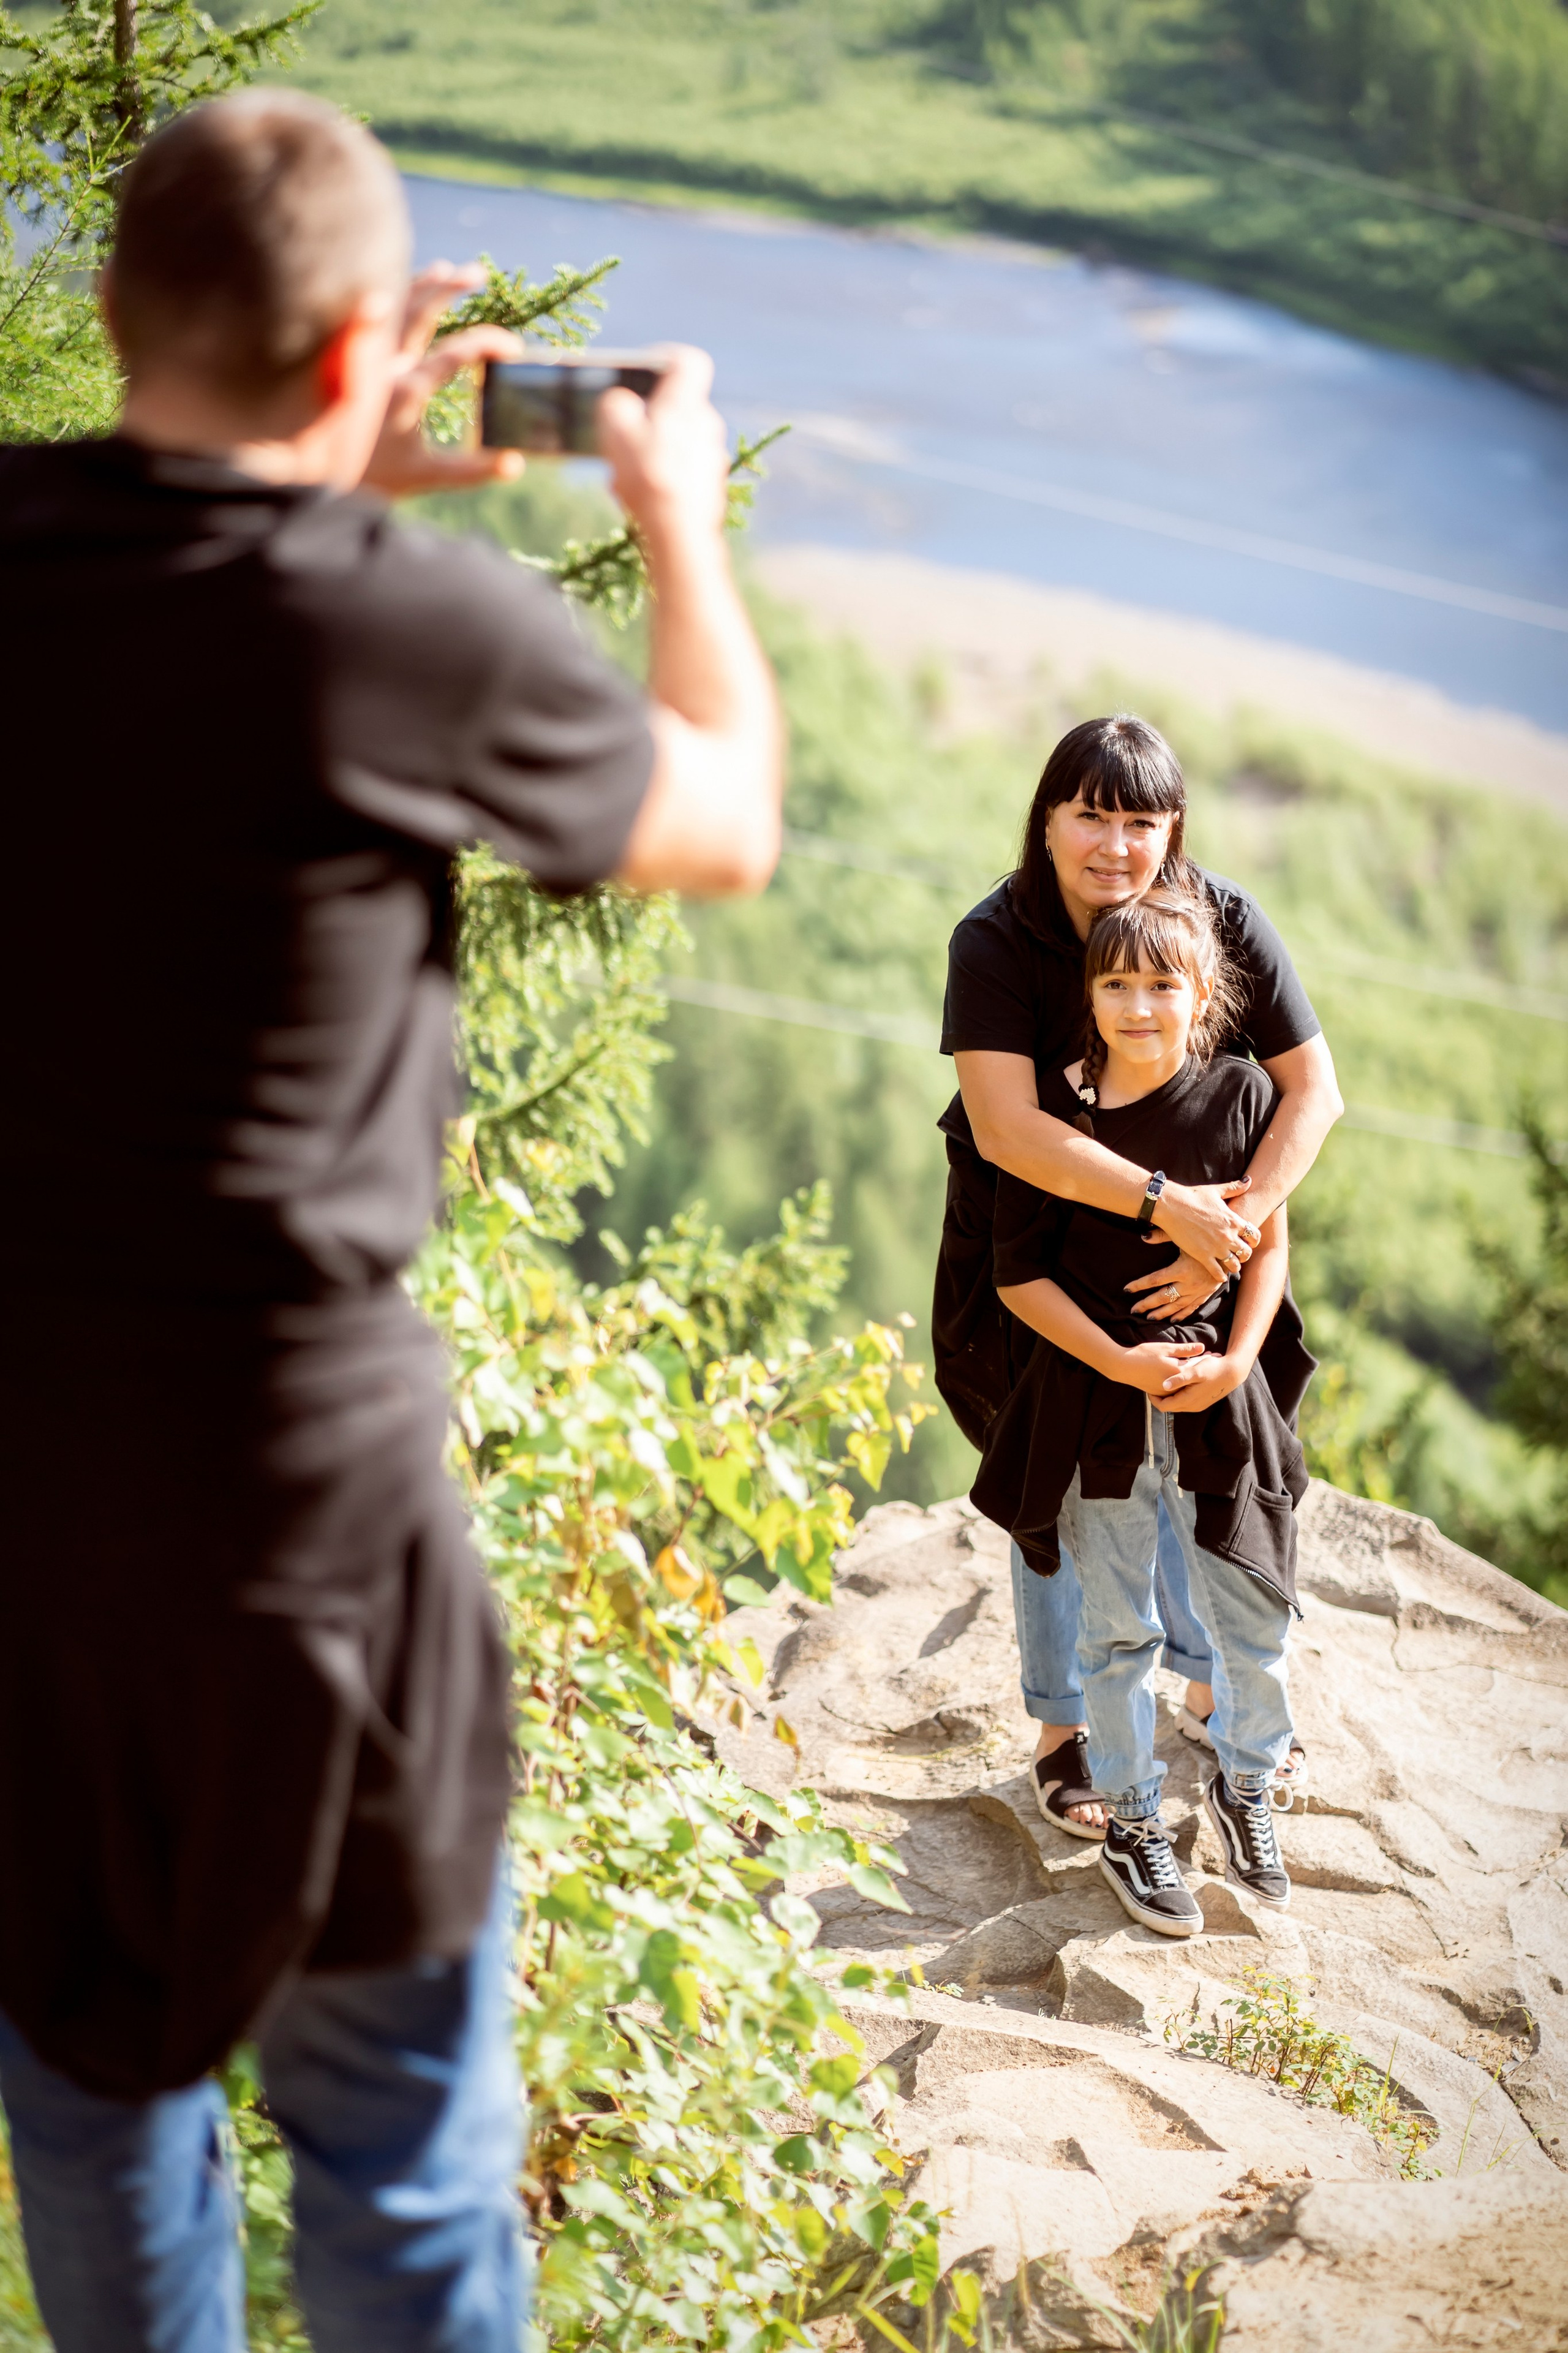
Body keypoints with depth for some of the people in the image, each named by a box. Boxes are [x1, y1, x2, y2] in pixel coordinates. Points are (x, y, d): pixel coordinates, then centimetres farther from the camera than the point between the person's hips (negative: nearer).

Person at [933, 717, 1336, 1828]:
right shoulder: (995, 942, -24)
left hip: (1190, 1241, 2)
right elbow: (1006, 1126, -35)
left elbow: (1315, 1089, -17)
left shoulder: (1225, 921, -17)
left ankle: (1212, 1693, 39)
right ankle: (1063, 1730, 28)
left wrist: (1236, 1222, -30)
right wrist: (1169, 1202, -41)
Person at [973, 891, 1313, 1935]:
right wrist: (1119, 1361, -15)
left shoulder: (1241, 1093, -4)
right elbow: (1020, 1274, -5)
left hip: (1222, 1394, 1)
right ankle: (1133, 1821, 27)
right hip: (1096, 1403, -1)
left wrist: (1233, 1362, -10)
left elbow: (1270, 1244, 2)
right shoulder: (1054, 1113, -8)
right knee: (1119, 1628, 9)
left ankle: (1246, 1784, 35)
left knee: (1255, 1615, 8)